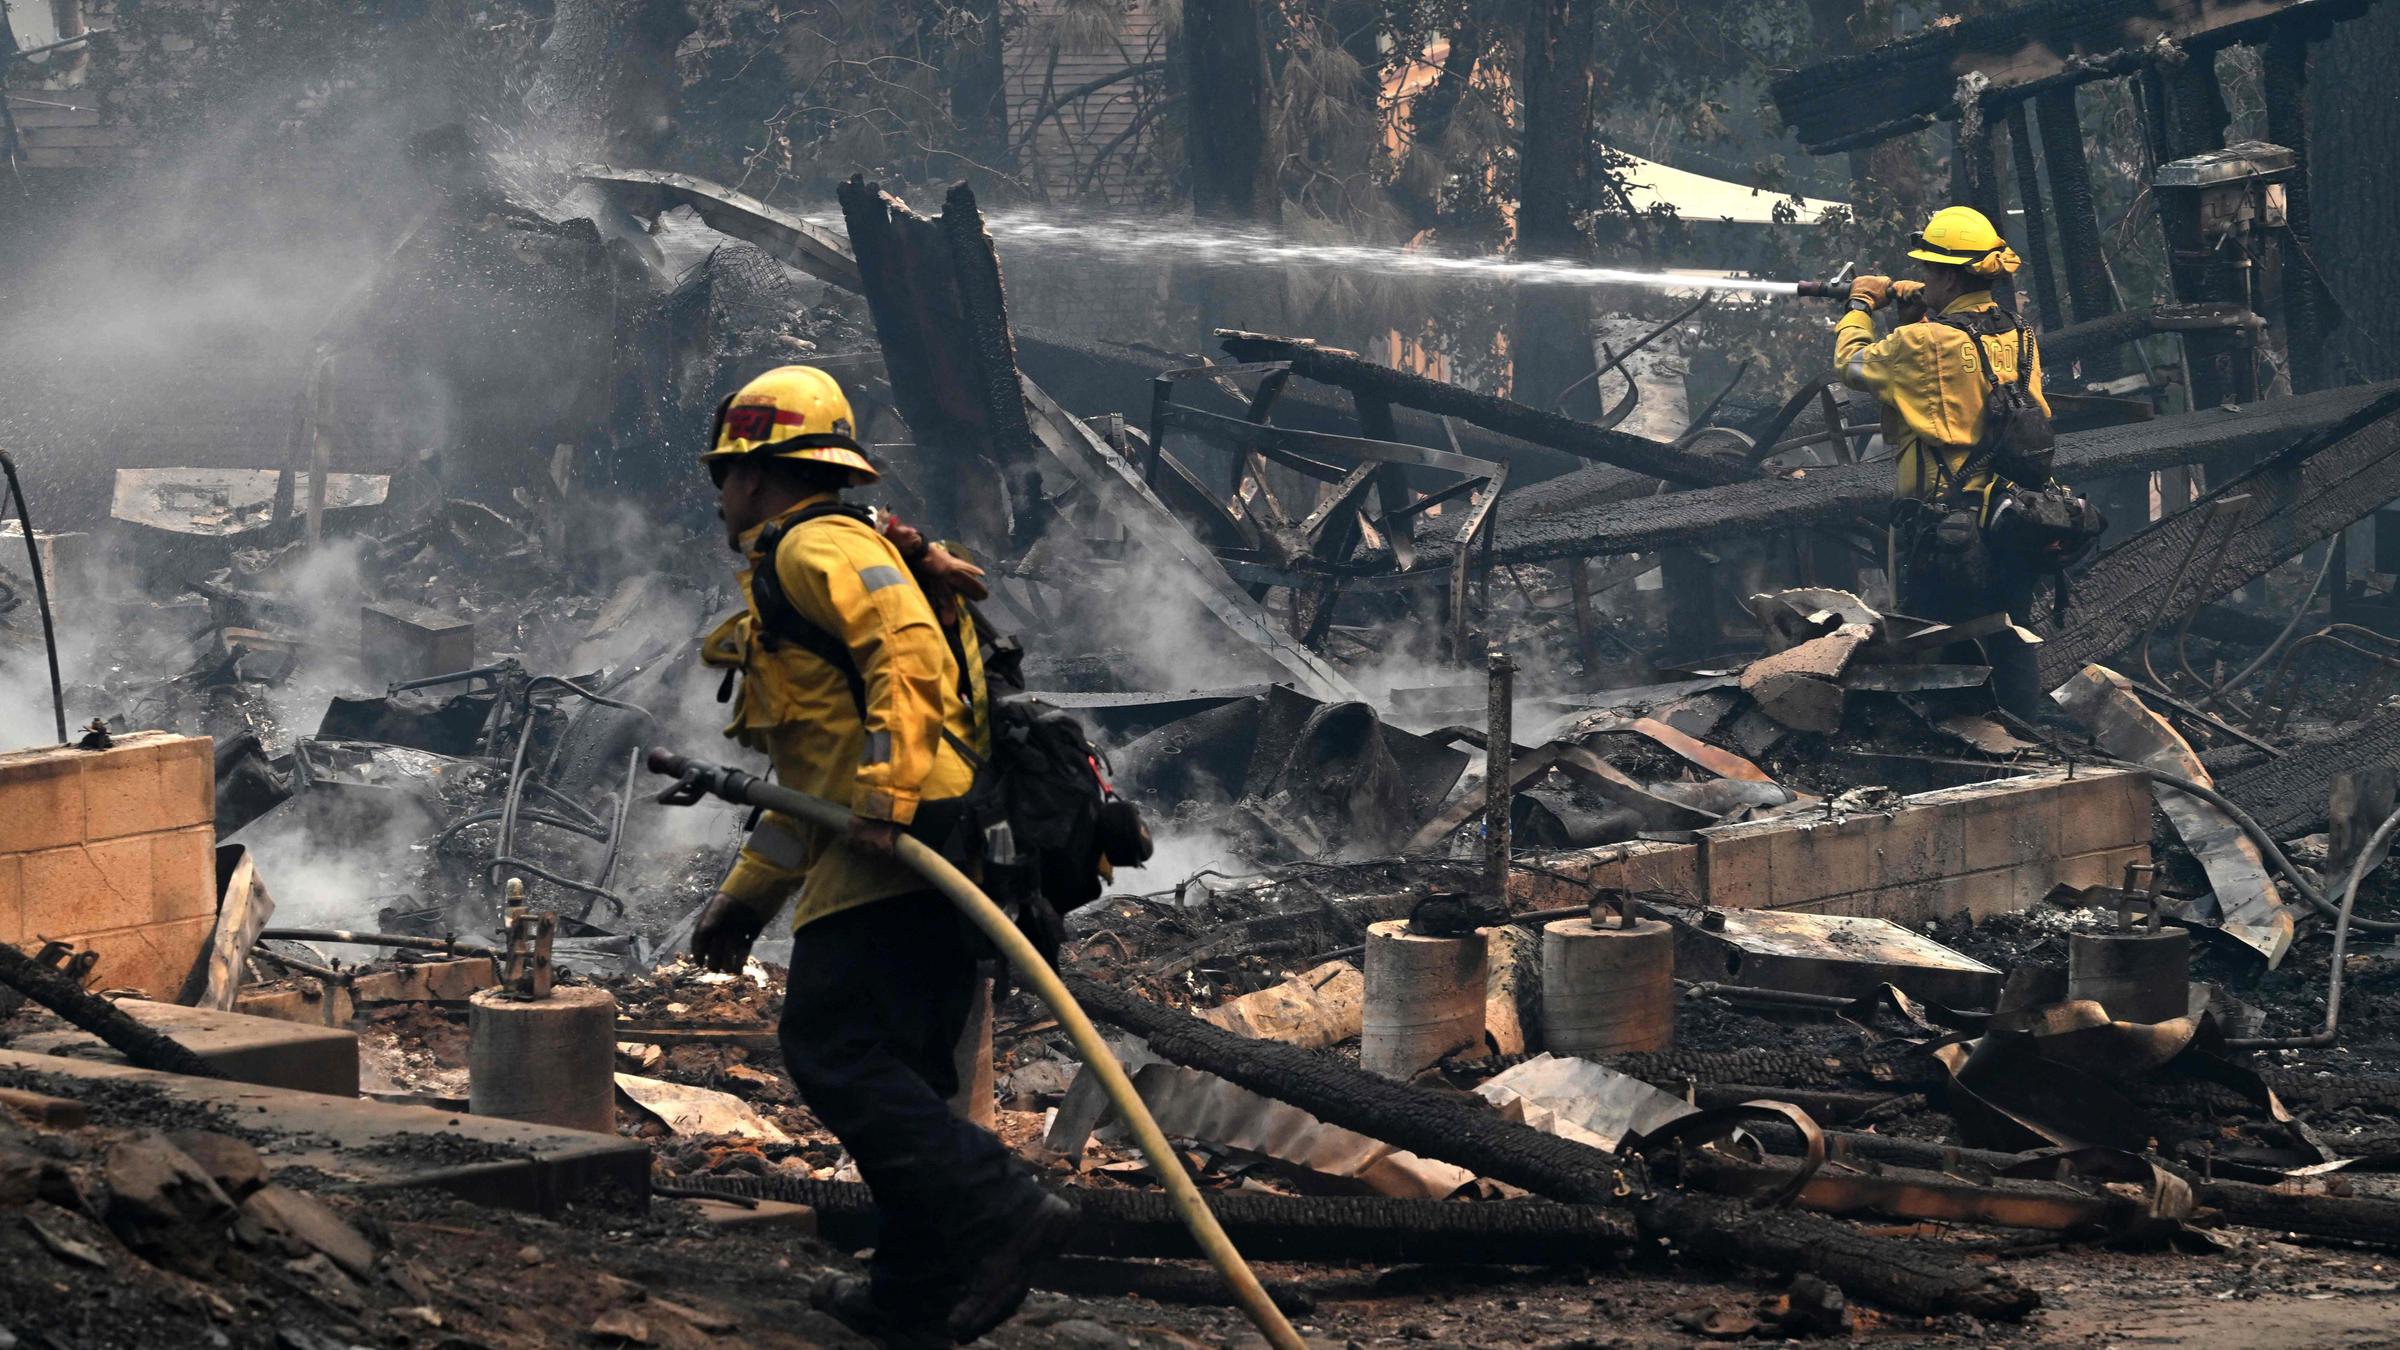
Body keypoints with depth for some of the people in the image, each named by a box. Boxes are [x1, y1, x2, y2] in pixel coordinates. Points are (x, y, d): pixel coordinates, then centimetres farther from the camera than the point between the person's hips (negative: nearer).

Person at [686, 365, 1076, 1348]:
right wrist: (745, 895, 36)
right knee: (896, 1073, 12)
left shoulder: (816, 548, -2)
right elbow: (812, 775, 35)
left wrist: (887, 791, -30)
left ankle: (999, 1213, -24)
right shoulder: (790, 574, 31)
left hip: (892, 850, -10)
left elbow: (909, 648, -21)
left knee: (834, 1056, -14)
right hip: (920, 859, 10)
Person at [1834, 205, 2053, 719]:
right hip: (2015, 526, 6)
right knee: (2012, 648, 15)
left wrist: (1860, 306, 16)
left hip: (1942, 532, -6)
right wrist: (1921, 312, 17)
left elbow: (1851, 363, -1)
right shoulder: (2019, 337, 2)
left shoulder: (1924, 344, -17)